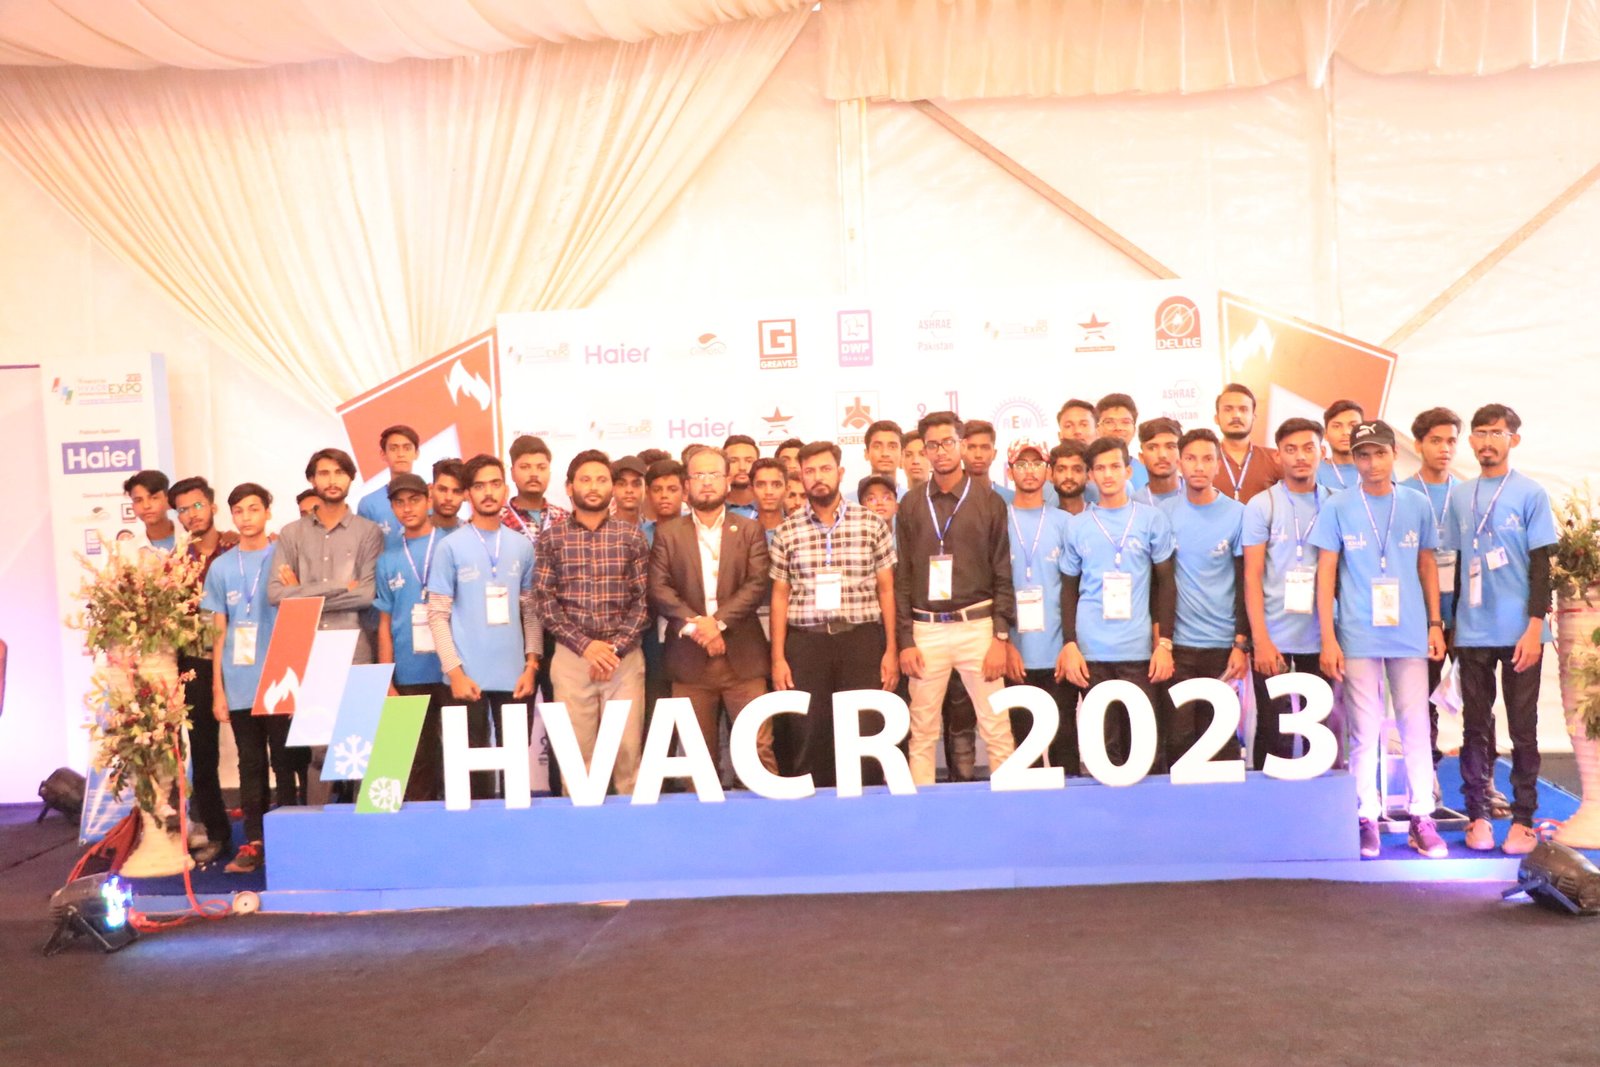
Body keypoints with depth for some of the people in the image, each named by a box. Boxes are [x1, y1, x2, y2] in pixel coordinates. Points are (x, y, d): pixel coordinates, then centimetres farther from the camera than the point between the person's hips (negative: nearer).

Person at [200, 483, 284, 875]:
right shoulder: (221, 569, 8)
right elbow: (219, 633, 9)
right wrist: (218, 690, 5)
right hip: (239, 686, 3)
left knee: (285, 761, 2)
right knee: (250, 764, 9)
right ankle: (253, 842, 15)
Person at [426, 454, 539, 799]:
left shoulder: (523, 546, 8)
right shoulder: (450, 547, -2)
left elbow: (531, 610, 10)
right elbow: (438, 615, -4)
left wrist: (531, 665, 1)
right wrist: (455, 671, -11)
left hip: (514, 675, 3)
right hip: (469, 676, -3)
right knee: (473, 761, 6)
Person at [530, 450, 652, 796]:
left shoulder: (632, 537, 5)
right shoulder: (552, 539, 4)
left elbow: (643, 601, 2)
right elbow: (544, 602, -1)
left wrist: (615, 647, -10)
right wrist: (586, 645, -11)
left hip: (625, 656, 0)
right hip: (571, 656, 0)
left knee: (628, 748, 1)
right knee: (576, 749, 3)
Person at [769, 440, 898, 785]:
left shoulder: (871, 524, 5)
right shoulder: (787, 531, 7)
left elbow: (886, 590, 6)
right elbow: (780, 597, 8)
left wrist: (891, 650, 1)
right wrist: (778, 657, 3)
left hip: (861, 639, 0)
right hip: (806, 642, 1)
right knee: (807, 736, 1)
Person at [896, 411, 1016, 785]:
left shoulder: (989, 502, 2)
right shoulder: (912, 506, 7)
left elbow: (1003, 575, 1)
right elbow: (902, 578, 6)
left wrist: (1001, 637, -6)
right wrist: (905, 640, 0)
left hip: (977, 626, -1)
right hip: (926, 630, 2)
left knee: (996, 727, 1)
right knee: (922, 731, 5)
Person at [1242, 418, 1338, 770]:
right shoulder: (1262, 505, 0)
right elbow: (1252, 576, -3)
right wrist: (1261, 640, -10)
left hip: (1321, 637, 2)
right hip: (1274, 637, -2)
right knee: (1273, 732, 2)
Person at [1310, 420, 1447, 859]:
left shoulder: (1416, 504, 5)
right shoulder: (1338, 506, -1)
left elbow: (1427, 566, 12)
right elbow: (1326, 572, -1)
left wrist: (1435, 623, 6)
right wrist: (1328, 638, -6)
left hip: (1410, 635, 2)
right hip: (1357, 637, -2)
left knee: (1416, 727, 6)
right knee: (1364, 732, 5)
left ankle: (1423, 818, 16)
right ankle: (1367, 819, 13)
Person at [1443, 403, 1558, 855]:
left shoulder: (1531, 494, -2)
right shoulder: (1460, 497, 9)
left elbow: (1541, 565, -4)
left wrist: (1535, 626, -10)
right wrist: (1450, 623, 12)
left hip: (1519, 631, -3)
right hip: (1472, 632, 3)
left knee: (1522, 727, 4)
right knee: (1475, 726, 7)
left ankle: (1523, 818, 11)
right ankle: (1478, 815, 14)